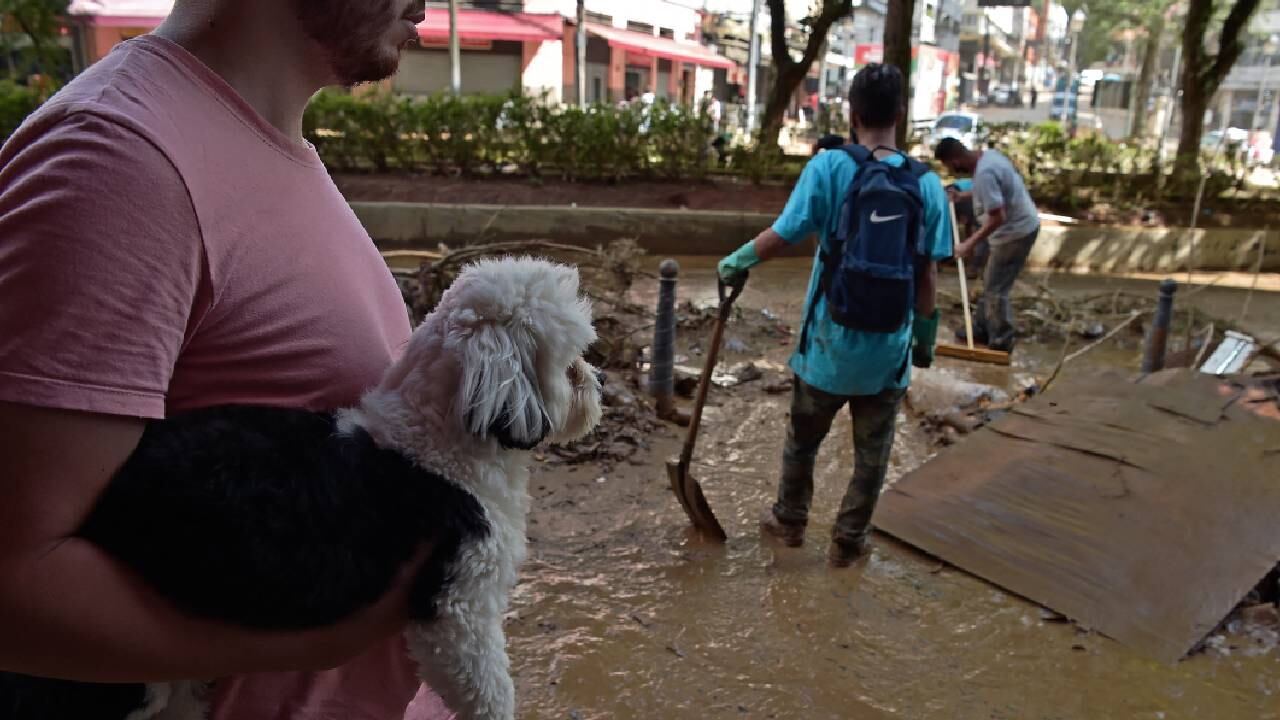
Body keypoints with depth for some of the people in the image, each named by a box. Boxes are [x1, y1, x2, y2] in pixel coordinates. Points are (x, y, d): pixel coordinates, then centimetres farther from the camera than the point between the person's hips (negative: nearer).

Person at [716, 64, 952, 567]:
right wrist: (926, 335, 11)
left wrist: (737, 261, 4)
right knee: (872, 453, 17)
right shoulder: (927, 184, -4)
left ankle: (790, 520, 39)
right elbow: (927, 273, -2)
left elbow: (782, 234, -14)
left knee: (803, 438, 21)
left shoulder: (828, 166, -12)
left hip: (830, 339, -1)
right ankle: (848, 540, 30)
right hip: (889, 346, 1)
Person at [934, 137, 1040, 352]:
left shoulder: (984, 173, -29)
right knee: (990, 283, 20)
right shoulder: (988, 155, 3)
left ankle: (1000, 343, 9)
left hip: (1015, 232, -10)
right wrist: (964, 196, 21)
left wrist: (970, 243, -24)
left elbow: (997, 218, -30)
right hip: (1019, 225, 10)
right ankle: (982, 329, 33)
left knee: (995, 289, -2)